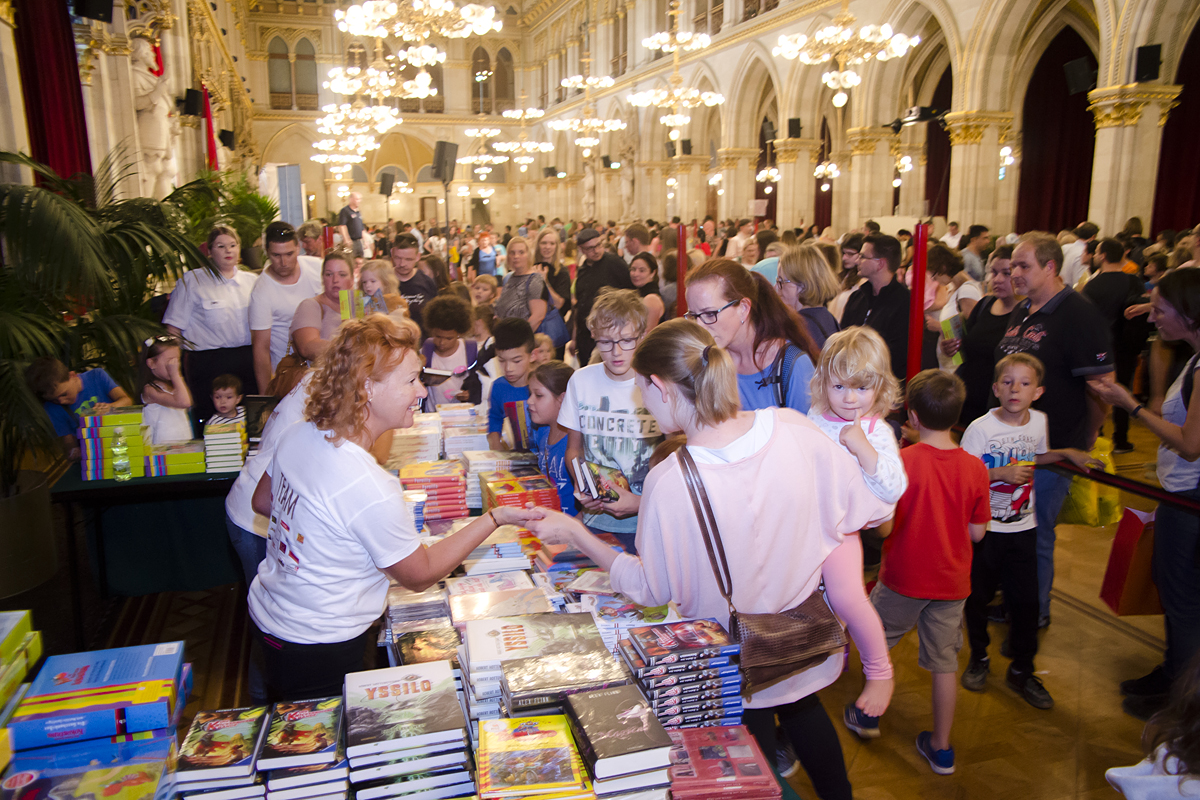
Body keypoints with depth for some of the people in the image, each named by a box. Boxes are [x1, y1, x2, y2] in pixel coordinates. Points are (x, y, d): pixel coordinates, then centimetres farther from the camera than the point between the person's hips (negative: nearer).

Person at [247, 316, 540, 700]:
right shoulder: (371, 488, -34)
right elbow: (420, 575, -19)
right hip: (317, 650, -8)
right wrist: (495, 518, -19)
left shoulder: (298, 434, -10)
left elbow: (263, 502, 10)